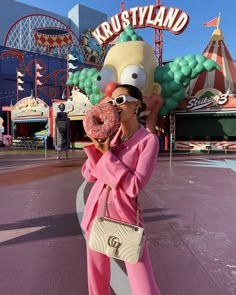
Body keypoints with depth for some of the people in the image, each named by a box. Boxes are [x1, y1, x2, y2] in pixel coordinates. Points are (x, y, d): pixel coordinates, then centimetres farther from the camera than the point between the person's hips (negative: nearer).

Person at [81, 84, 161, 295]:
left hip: (125, 214, -5)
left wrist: (107, 154, -15)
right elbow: (88, 174, 3)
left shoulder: (148, 140, -11)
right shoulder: (110, 134, 4)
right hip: (97, 209, 5)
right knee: (97, 274, 19)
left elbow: (134, 186, -19)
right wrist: (97, 146, -14)